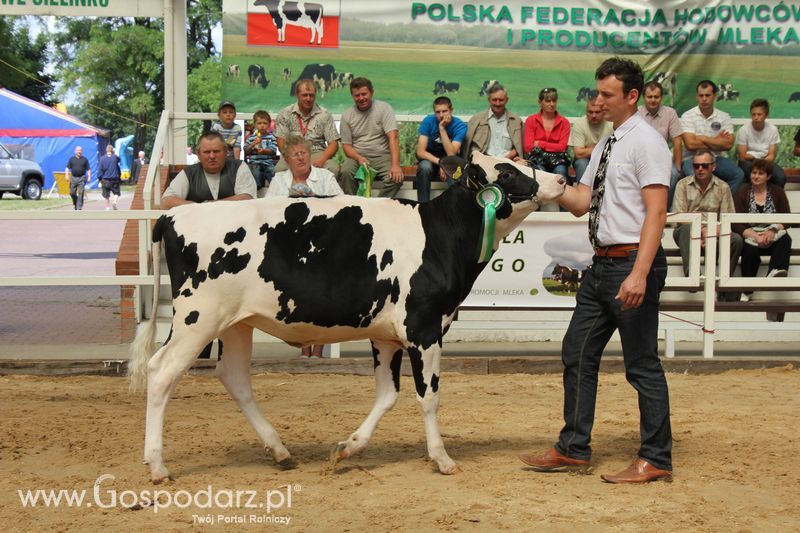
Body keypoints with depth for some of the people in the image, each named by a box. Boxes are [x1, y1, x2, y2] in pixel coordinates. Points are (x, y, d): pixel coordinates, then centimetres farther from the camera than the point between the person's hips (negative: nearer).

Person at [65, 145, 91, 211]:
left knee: (80, 193, -8)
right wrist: (67, 175, -6)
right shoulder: (72, 159, 9)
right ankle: (75, 203, 28)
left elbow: (88, 169, 6)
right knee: (72, 192, 3)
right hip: (73, 178, 2)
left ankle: (79, 207, -7)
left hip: (82, 178, -2)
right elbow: (67, 168, 8)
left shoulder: (85, 159, 7)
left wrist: (89, 177, -4)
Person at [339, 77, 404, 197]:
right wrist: (359, 158, -19)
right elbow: (346, 145, 5)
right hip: (358, 156, 1)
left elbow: (393, 137, -13)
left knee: (396, 177, -30)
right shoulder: (347, 115, 5)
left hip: (382, 156, -1)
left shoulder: (384, 108, -2)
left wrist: (395, 165, -27)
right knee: (346, 171, -32)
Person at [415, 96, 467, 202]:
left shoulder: (460, 125, -16)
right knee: (424, 167, -33)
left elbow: (451, 154, -26)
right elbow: (420, 151, -19)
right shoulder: (428, 121, -14)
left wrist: (442, 128, -30)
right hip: (430, 159, 1)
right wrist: (440, 162, -33)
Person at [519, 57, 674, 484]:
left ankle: (655, 460, 10)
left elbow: (656, 212, -17)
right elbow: (581, 202, 16)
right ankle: (573, 449, 22)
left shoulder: (646, 142, -10)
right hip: (601, 265, 9)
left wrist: (639, 274, -25)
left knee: (642, 364, -1)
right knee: (577, 353, 12)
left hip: (632, 262, -9)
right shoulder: (605, 145, 17)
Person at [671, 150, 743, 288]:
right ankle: (691, 274, -47)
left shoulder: (723, 187, 7)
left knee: (736, 240, -25)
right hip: (686, 233, -1)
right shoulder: (683, 185, 4)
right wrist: (701, 229, -20)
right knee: (687, 227, -36)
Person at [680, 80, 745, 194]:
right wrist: (717, 141, -3)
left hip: (716, 158, 3)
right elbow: (690, 144, -12)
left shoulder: (724, 117, 7)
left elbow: (728, 144, -5)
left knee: (739, 174, -21)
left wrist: (703, 138, -7)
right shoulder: (687, 116, -1)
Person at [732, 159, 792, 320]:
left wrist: (772, 231, -17)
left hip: (773, 236, 2)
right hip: (750, 236, -2)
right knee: (750, 249, -36)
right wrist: (755, 236, -20)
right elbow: (736, 223, -4)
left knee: (785, 239, -32)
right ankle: (747, 291, -28)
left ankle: (775, 272, -59)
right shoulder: (743, 192, 6)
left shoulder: (777, 192, 12)